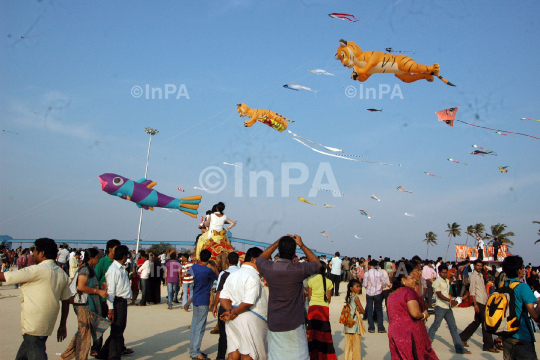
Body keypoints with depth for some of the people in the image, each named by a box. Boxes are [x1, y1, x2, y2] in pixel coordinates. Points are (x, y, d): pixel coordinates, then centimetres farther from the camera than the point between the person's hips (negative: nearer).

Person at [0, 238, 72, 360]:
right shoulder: (62, 273, 8)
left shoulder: (36, 270, -13)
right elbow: (66, 301, 12)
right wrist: (62, 325, 19)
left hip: (33, 326, -8)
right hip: (47, 326, 8)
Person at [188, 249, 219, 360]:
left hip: (195, 300, 7)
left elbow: (188, 272, 24)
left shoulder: (194, 267, 1)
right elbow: (217, 277, -2)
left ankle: (193, 349, 20)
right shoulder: (208, 270, -18)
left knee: (194, 325, 13)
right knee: (200, 327, -2)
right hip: (203, 301, -7)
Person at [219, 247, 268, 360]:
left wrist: (230, 311, -3)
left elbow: (223, 297, 10)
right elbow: (248, 302, -23)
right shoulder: (253, 276, -15)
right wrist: (234, 313, -9)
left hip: (233, 321, 8)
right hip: (249, 320, -8)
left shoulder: (232, 275, 14)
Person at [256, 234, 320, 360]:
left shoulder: (268, 268, -9)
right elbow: (317, 264, 5)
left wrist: (278, 242, 13)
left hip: (274, 325, 3)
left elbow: (260, 259, 17)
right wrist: (301, 245, 8)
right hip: (294, 325, -3)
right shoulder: (298, 269, -16)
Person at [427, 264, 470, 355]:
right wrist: (450, 300, -30)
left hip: (448, 308, 8)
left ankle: (459, 348, 11)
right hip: (440, 307, -8)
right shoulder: (437, 282, -11)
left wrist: (451, 303, 16)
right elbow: (439, 294, -20)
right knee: (435, 326, -2)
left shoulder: (447, 281, 15)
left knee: (453, 327, 7)